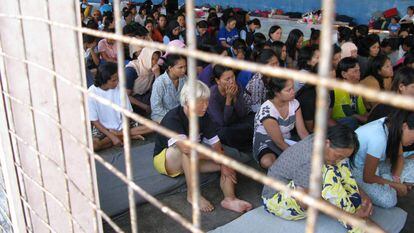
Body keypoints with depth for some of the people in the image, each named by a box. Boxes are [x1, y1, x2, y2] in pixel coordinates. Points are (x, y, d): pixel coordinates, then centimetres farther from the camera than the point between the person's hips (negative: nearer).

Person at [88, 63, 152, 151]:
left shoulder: (119, 88, -11)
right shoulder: (91, 93, -18)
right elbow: (94, 121, -14)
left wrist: (125, 130, -19)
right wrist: (112, 137, -23)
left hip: (122, 125, 2)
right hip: (103, 128, -2)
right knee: (91, 145, -36)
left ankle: (119, 134, -15)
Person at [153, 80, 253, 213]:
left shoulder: (204, 117, -7)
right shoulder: (173, 118, -29)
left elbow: (216, 144, -9)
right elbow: (186, 148, -43)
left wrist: (224, 164, -26)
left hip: (190, 161, 6)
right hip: (164, 161, -6)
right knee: (187, 150, -38)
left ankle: (229, 199, -30)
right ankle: (192, 194, -29)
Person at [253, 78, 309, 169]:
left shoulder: (294, 103, -7)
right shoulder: (267, 110, -27)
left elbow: (302, 132, -6)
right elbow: (279, 142, -22)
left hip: (288, 142, 5)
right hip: (266, 145, -5)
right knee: (267, 162, -38)